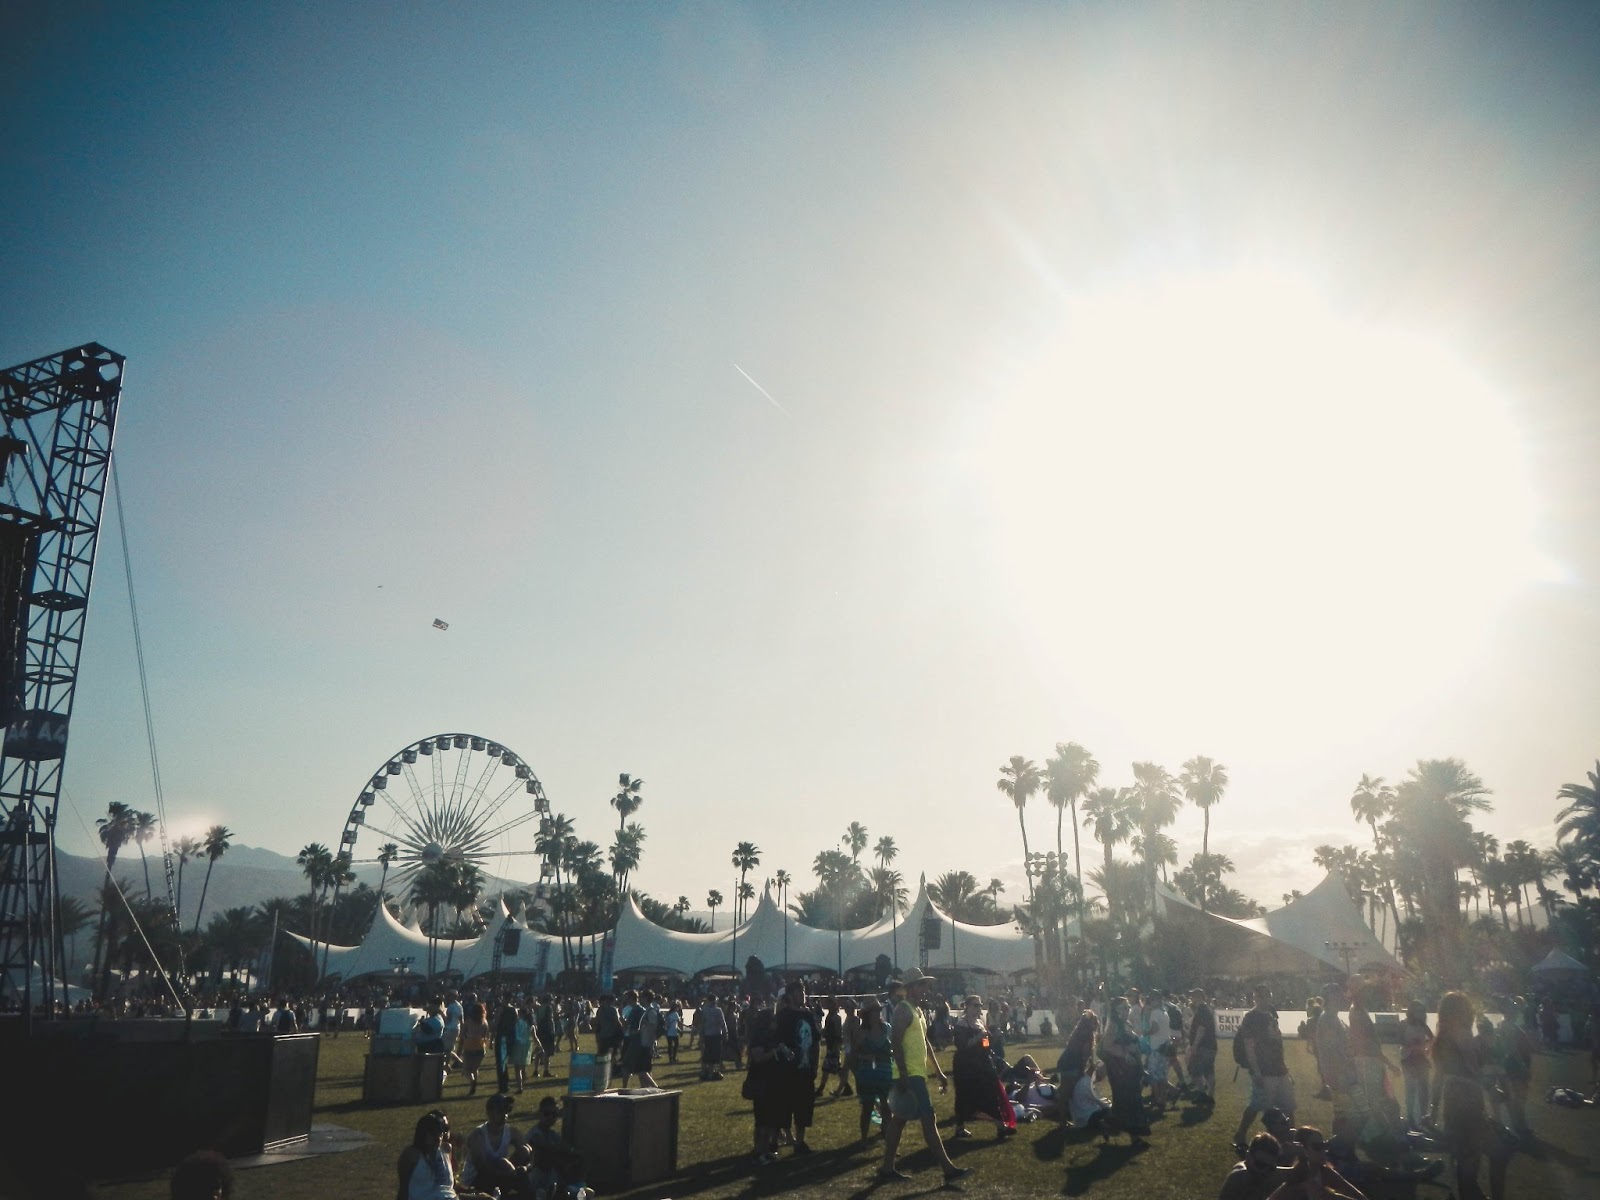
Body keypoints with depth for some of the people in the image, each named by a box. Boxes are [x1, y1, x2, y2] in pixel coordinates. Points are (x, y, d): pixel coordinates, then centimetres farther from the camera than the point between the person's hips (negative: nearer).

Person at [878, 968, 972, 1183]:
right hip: (910, 1075, -10)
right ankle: (948, 1169, -8)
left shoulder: (917, 1011, 18)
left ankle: (887, 1167, 17)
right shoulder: (903, 1010, -13)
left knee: (899, 1119, 12)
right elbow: (895, 1041, -21)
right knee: (928, 1119, -9)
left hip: (917, 1073, 10)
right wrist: (903, 1074, -25)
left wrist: (939, 1072, 21)